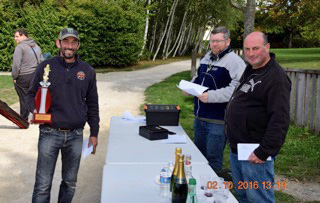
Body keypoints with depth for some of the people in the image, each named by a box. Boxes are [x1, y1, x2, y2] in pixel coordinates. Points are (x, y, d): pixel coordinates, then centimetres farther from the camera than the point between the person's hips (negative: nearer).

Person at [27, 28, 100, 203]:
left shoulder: (87, 71, 5)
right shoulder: (45, 67, -1)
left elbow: (92, 104, 10)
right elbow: (32, 94, 7)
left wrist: (94, 133, 9)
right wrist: (34, 110, -15)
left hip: (76, 135, 2)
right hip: (49, 134, -2)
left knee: (70, 183, 13)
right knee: (43, 185, 0)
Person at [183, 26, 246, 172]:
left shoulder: (234, 61, -14)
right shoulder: (207, 57, 13)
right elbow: (198, 78, 26)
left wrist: (212, 96, -29)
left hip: (217, 121, -8)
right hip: (199, 117, 8)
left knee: (213, 158, 2)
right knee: (198, 153, 21)